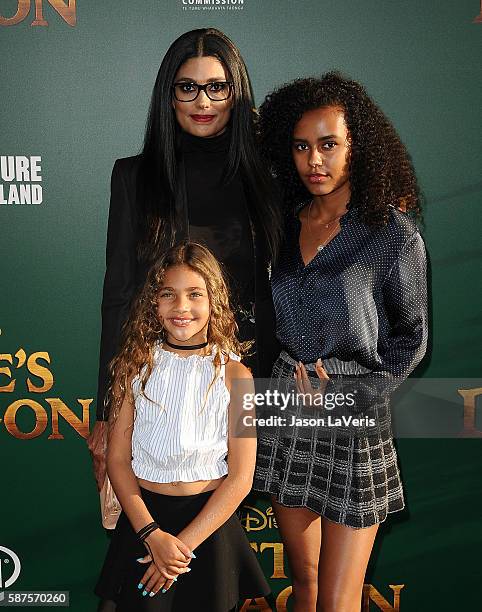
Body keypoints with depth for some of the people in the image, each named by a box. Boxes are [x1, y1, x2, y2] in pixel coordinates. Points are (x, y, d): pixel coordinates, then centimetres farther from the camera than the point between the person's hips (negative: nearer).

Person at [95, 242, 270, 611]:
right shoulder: (136, 364, -4)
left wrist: (184, 543, -14)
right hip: (143, 516, 1)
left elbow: (241, 477, -9)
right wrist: (152, 535, -15)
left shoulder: (233, 374, -9)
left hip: (209, 520, -1)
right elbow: (118, 458, -4)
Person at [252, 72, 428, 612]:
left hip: (354, 422, -4)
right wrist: (291, 370, -1)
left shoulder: (394, 233, -9)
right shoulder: (286, 223, 6)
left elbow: (410, 338, -2)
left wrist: (355, 397, -11)